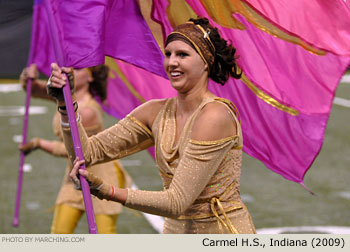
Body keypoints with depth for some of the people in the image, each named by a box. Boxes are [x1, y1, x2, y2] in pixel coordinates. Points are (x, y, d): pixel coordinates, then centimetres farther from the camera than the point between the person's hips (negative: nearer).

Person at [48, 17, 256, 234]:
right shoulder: (157, 113, 4)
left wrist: (107, 191, -29)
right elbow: (89, 151, 3)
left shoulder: (215, 115, -17)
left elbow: (177, 202, -22)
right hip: (175, 232, 5)